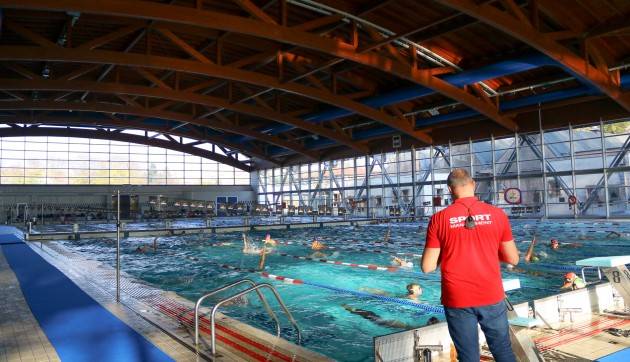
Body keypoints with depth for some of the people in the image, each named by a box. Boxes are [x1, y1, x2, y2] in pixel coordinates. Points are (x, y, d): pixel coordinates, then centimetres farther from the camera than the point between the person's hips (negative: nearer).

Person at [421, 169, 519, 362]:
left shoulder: (439, 219, -8)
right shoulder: (497, 214, -4)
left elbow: (427, 267, -7)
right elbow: (513, 259, 2)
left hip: (457, 300, -1)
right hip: (492, 297, 1)